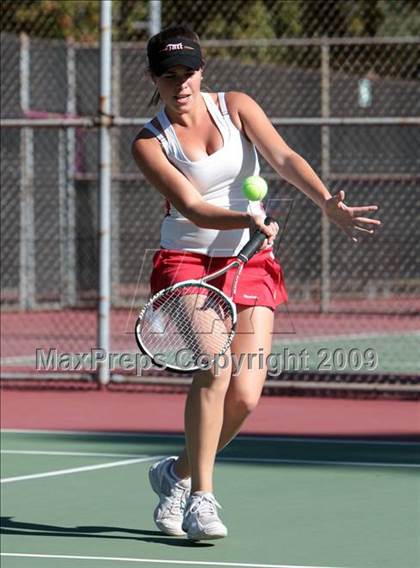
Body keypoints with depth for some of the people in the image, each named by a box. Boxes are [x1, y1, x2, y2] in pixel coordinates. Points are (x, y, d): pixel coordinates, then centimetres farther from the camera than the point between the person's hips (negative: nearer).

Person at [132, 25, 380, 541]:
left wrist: (327, 203, -28)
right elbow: (192, 207, -17)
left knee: (244, 397, -9)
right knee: (215, 367, -26)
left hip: (250, 265, 3)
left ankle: (179, 471, 18)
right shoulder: (149, 144, -6)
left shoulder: (235, 107, 1)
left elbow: (284, 159, -11)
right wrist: (248, 220, -35)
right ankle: (201, 498, -14)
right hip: (187, 261, -3)